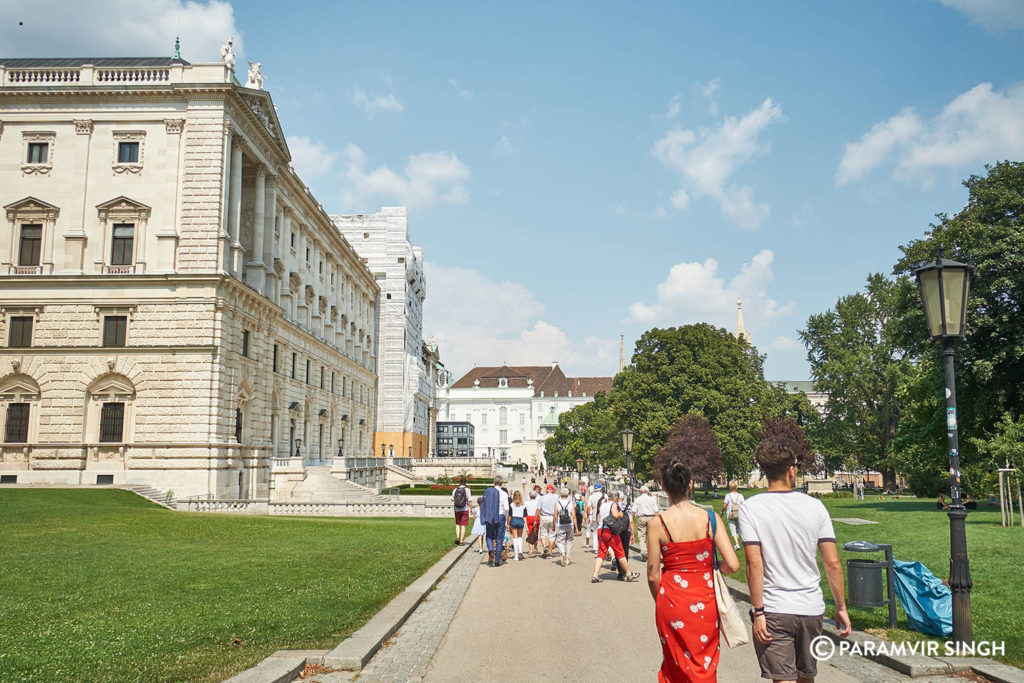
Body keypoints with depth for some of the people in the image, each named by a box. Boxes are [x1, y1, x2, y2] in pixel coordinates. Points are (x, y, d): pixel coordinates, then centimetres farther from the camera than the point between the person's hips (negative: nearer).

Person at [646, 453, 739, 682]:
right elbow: (732, 564, -12)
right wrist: (712, 569, 9)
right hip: (705, 602, 1)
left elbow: (653, 576, -7)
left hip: (672, 601, -1)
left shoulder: (657, 524, -12)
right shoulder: (709, 517, -9)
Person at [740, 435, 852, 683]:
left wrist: (758, 612, -10)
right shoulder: (815, 506, -2)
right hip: (811, 609, 4)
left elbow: (754, 564, -15)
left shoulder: (750, 508, -10)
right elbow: (833, 564, -1)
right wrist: (841, 608, 9)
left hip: (774, 610, -3)